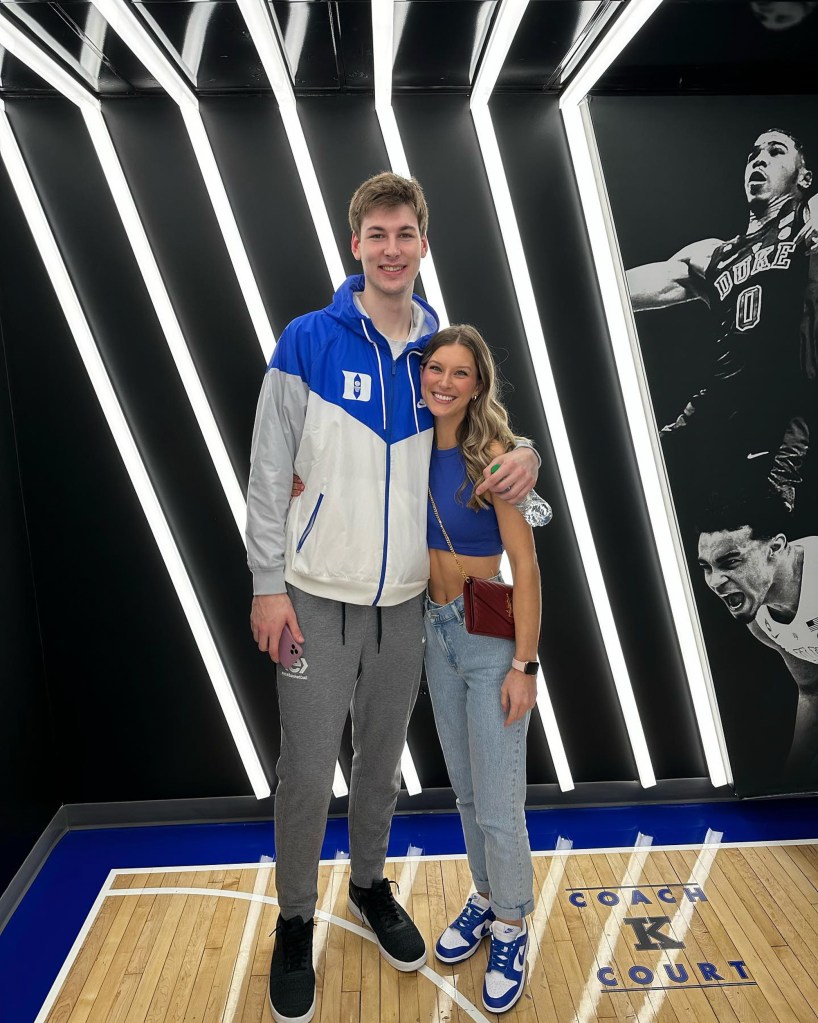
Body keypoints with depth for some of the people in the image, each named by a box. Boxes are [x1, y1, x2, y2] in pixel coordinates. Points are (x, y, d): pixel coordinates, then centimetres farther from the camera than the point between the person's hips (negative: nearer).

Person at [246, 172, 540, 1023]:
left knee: (382, 759, 19)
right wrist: (268, 584, -10)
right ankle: (295, 921, 31)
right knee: (307, 772, 5)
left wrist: (525, 456, -10)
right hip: (316, 598, -3)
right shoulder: (307, 342, -7)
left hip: (404, 599, 4)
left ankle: (370, 884, 44)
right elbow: (268, 472, -7)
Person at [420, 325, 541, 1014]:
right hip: (439, 632, 6)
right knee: (465, 788, 20)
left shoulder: (492, 455, -17)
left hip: (492, 639, -6)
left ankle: (511, 928, 29)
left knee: (498, 803, 4)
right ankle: (486, 897, 42)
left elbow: (525, 565, -16)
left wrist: (524, 665, -17)